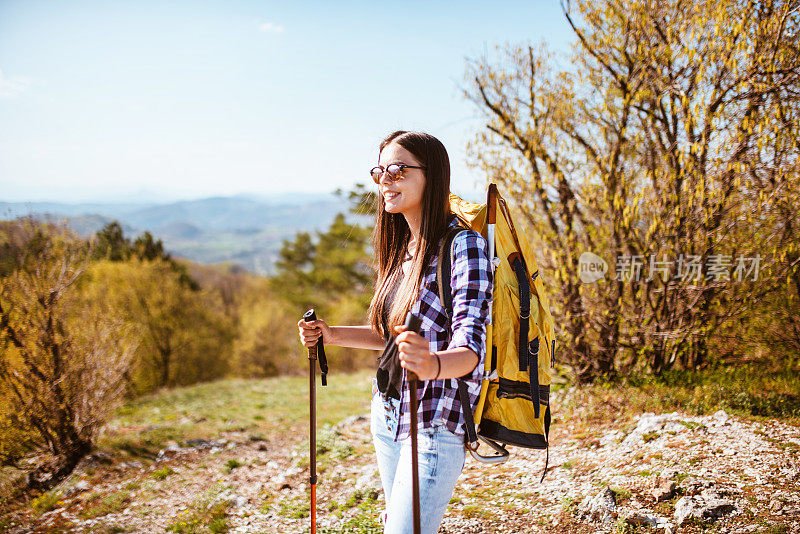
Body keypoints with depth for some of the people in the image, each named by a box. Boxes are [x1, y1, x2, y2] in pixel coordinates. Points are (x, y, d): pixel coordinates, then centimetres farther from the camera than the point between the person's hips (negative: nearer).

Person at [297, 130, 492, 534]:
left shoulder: (464, 245, -17)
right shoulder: (402, 247, 8)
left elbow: (470, 350, -25)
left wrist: (433, 364, -46)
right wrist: (333, 335, 6)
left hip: (437, 423, -8)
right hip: (386, 416, 8)